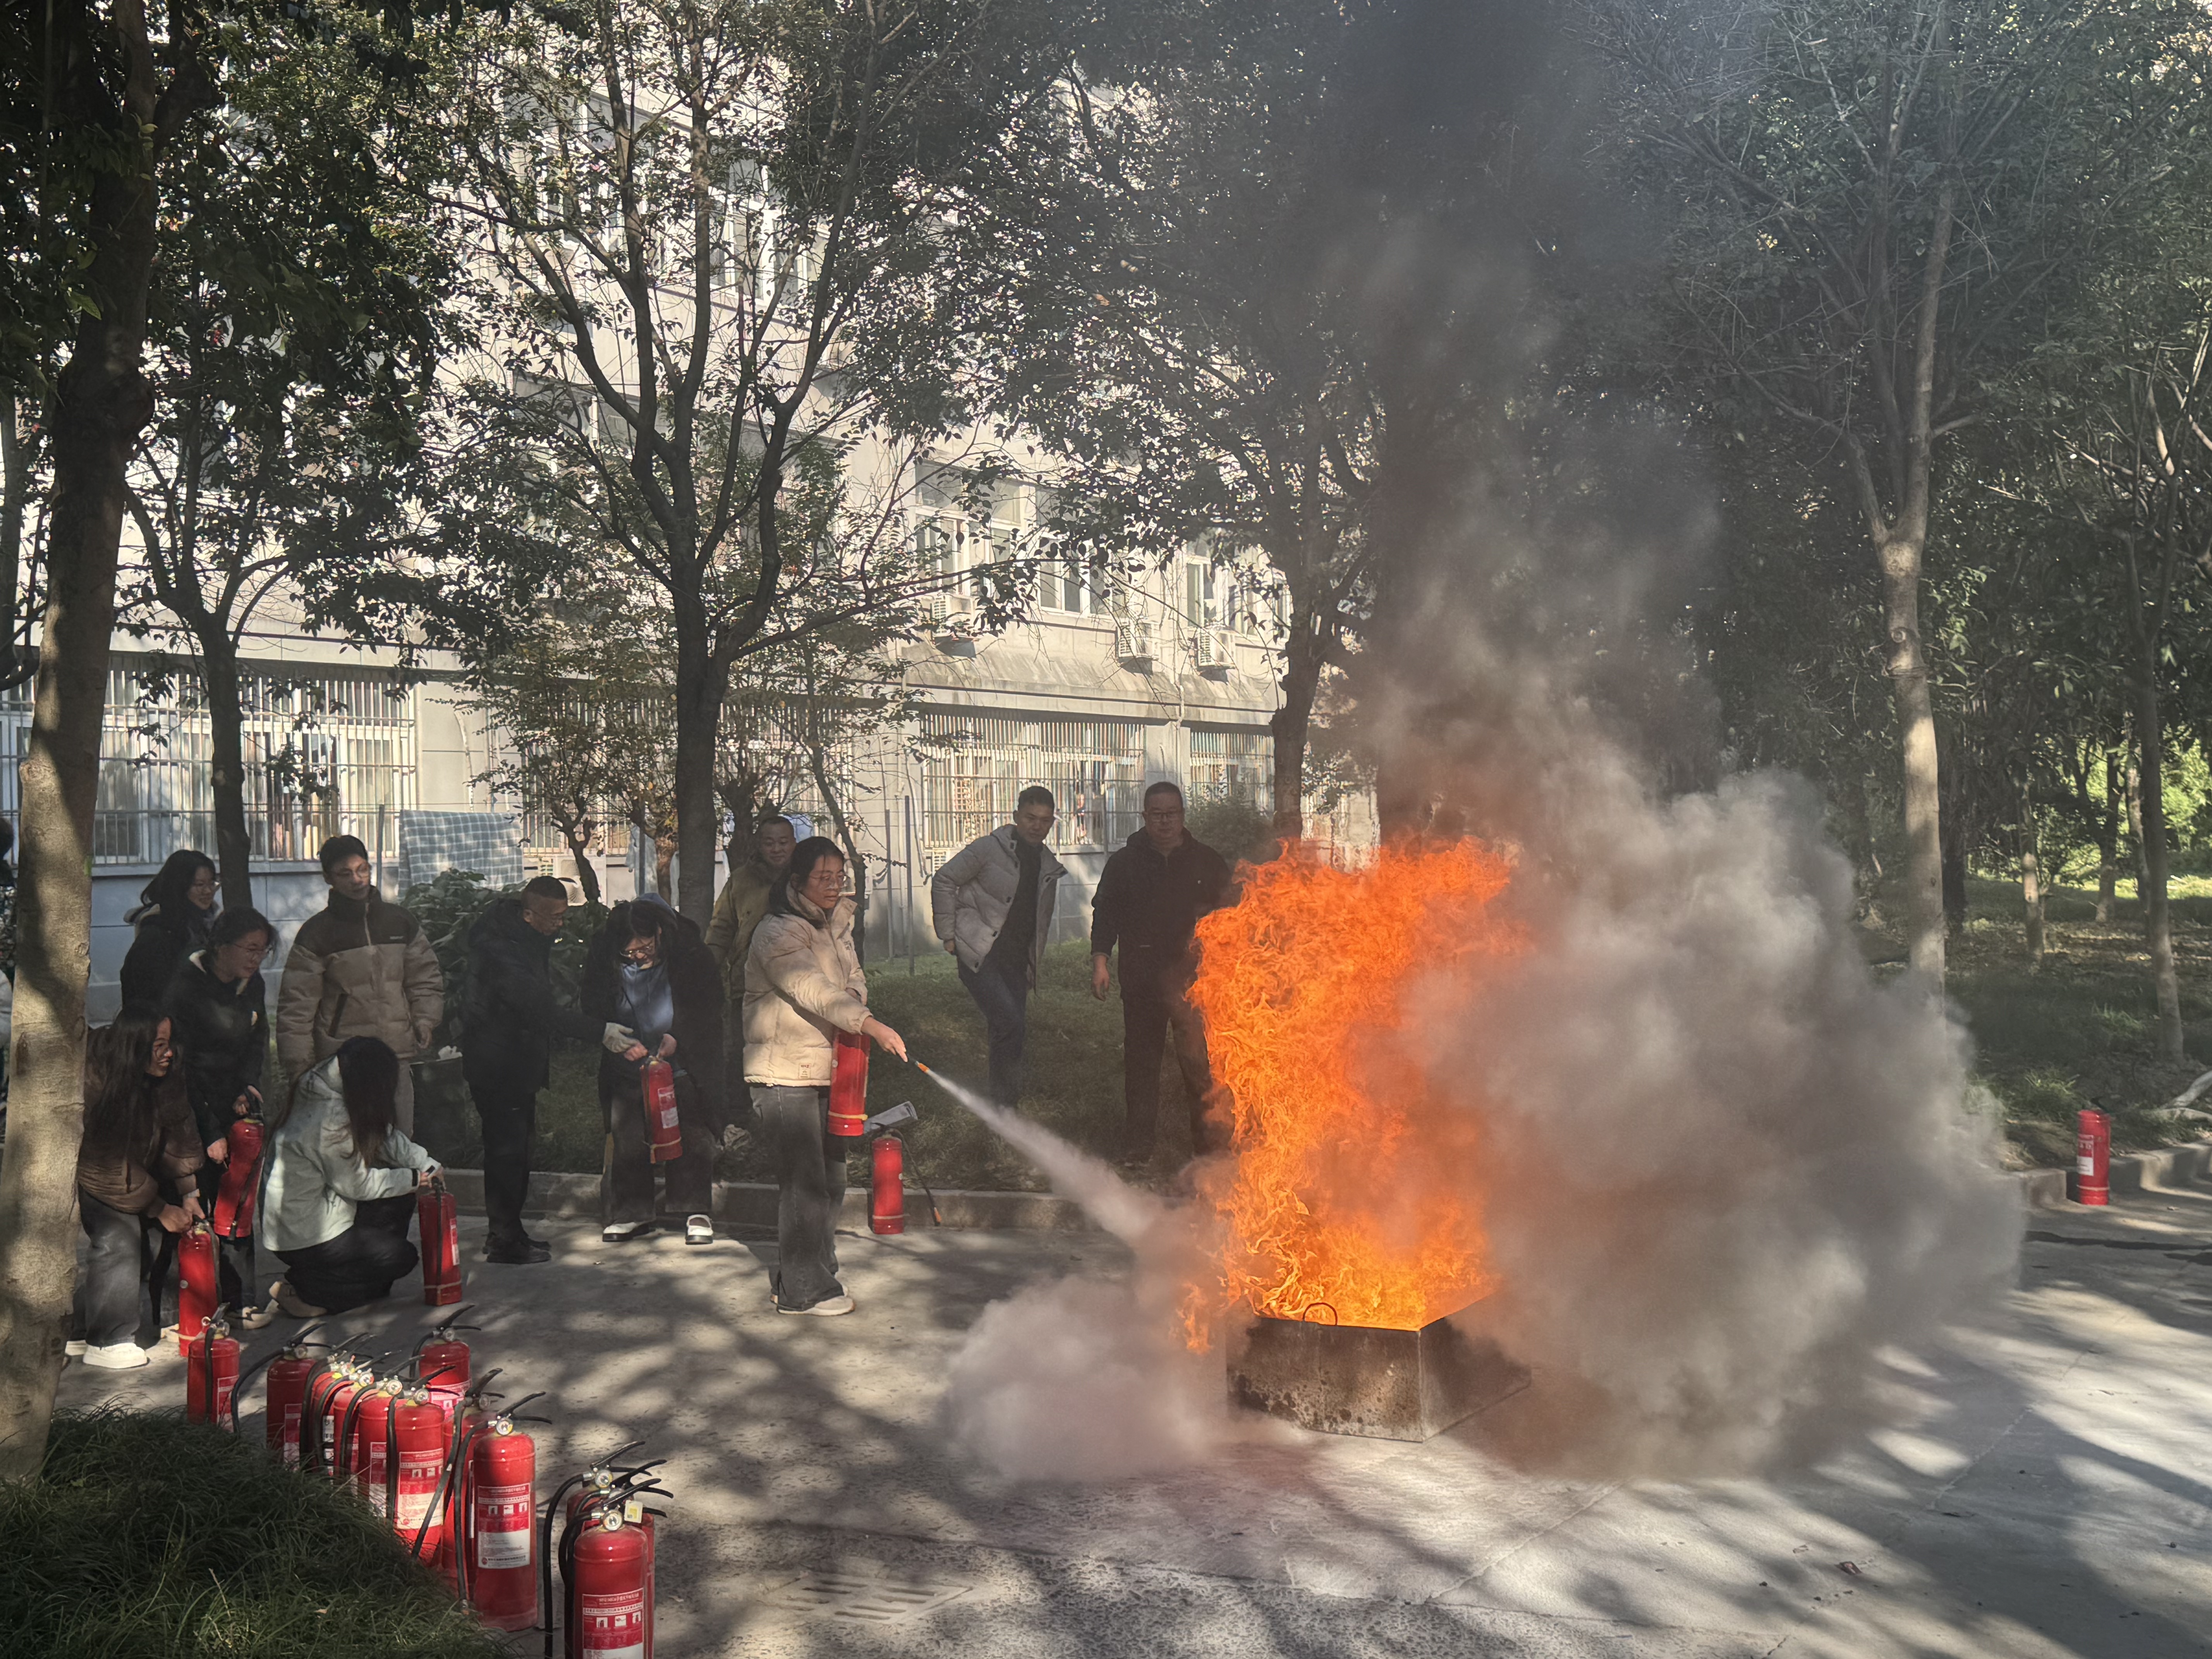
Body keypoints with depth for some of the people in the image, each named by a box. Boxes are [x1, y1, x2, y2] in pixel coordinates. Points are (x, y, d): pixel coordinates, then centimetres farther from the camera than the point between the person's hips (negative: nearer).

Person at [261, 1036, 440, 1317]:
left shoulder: (323, 1093, -2)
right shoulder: (330, 1120, -30)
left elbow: (386, 1136, 8)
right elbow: (356, 1184, -17)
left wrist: (427, 1165, 1)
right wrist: (412, 1179, -5)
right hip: (302, 1239, -9)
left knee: (401, 1200, 8)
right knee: (403, 1256, -2)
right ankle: (305, 1291, -1)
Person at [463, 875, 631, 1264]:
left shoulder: (530, 939, 8)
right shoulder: (501, 948, -24)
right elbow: (540, 1009, -30)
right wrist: (601, 1030, -32)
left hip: (519, 1063, 10)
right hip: (498, 1067, -10)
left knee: (512, 1150, 15)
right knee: (507, 1151, -4)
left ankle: (505, 1233, 24)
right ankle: (505, 1242, 4)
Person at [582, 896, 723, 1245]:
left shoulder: (689, 954, -13)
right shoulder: (604, 961, -8)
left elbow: (710, 1009, -5)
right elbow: (592, 1011, 3)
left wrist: (677, 1039, -19)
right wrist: (607, 1034, -17)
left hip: (683, 1068, -2)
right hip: (628, 1072, 2)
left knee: (692, 1137, 1)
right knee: (626, 1139, 6)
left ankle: (697, 1211, 12)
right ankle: (632, 1214, 18)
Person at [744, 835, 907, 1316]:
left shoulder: (835, 924, 14)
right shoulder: (778, 933, -15)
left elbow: (853, 981, 12)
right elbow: (810, 988, -29)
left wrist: (856, 1003, -12)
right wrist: (868, 1024, -41)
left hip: (827, 1069, 9)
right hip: (785, 1073, -9)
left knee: (830, 1179, 13)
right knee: (804, 1182, -8)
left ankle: (806, 1275, 26)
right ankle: (804, 1290, 1)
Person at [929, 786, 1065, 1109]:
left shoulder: (1048, 866, 12)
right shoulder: (990, 848, -6)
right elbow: (944, 882, -3)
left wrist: (1033, 964, 18)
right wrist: (948, 934, -5)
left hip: (1015, 960, 6)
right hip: (980, 955, -6)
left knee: (1013, 1034, 5)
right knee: (1011, 1025, -19)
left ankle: (1005, 1107, 17)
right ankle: (1006, 1105, -10)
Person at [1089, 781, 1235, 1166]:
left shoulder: (1207, 862, 10)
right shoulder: (1124, 862, 12)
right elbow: (1105, 913, 13)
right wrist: (1100, 961, 3)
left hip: (1192, 974, -1)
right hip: (1141, 972, 1)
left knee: (1200, 1058, -7)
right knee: (1141, 1058, 4)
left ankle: (1211, 1143, 1)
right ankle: (1138, 1146, 12)